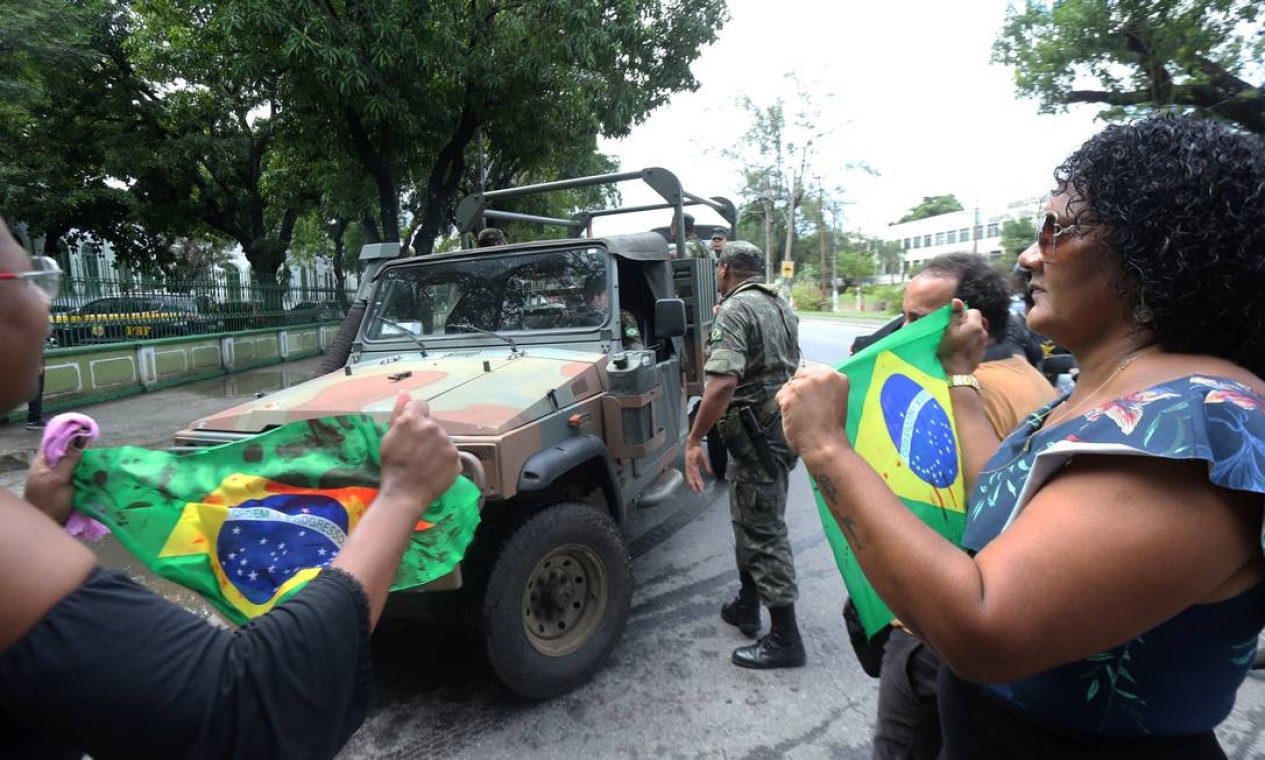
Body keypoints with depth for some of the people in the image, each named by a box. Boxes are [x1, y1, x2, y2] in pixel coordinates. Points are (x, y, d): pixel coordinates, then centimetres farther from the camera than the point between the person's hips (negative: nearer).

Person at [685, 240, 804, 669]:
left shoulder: (735, 310, -17)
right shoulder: (781, 307, 13)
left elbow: (723, 383, -28)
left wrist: (693, 440, -24)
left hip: (756, 433, -10)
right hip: (784, 423, 10)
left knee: (762, 531, -1)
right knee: (750, 520, 20)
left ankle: (784, 639, 9)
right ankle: (746, 607, 34)